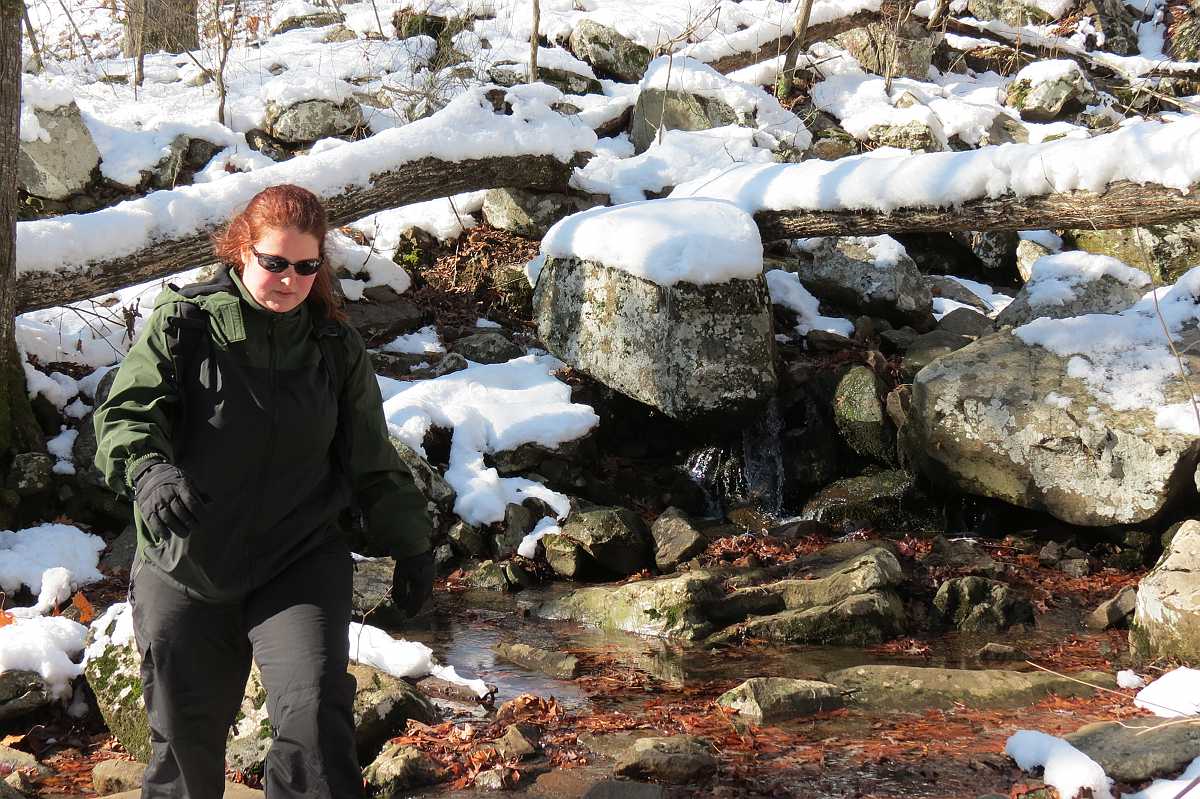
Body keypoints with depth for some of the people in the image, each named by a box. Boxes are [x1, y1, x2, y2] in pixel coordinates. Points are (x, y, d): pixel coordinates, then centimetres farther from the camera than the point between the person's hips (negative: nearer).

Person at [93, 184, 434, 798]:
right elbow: (126, 413, -13)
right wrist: (148, 471, -35)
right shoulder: (181, 325, -3)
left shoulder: (335, 346, 5)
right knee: (185, 734, 10)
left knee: (314, 713, -20)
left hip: (300, 566, 1)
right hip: (185, 568, 0)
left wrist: (410, 544, 17)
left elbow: (371, 461, 14)